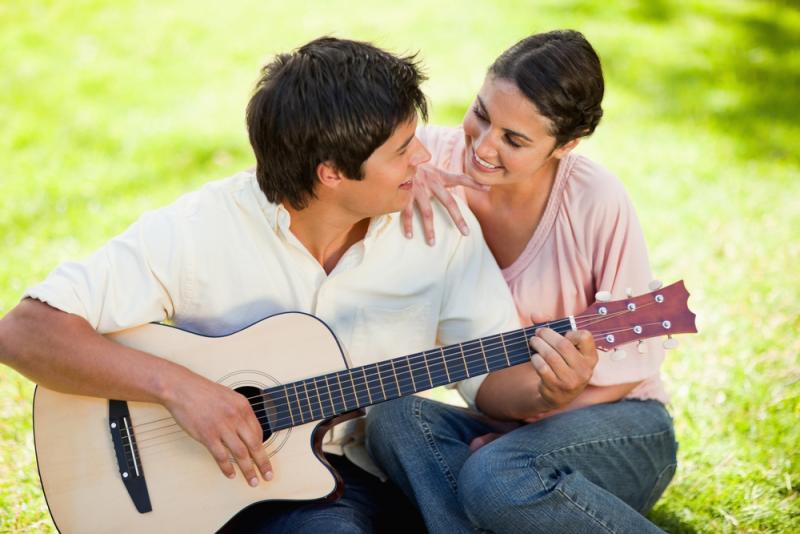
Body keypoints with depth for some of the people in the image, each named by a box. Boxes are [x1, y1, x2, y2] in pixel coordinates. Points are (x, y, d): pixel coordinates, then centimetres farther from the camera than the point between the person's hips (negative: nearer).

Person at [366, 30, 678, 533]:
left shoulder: (597, 202, -19)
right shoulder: (442, 156, -10)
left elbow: (638, 357, -10)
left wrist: (555, 403, -21)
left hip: (618, 427, -4)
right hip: (500, 421, 4)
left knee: (496, 477, -35)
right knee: (393, 416, -26)